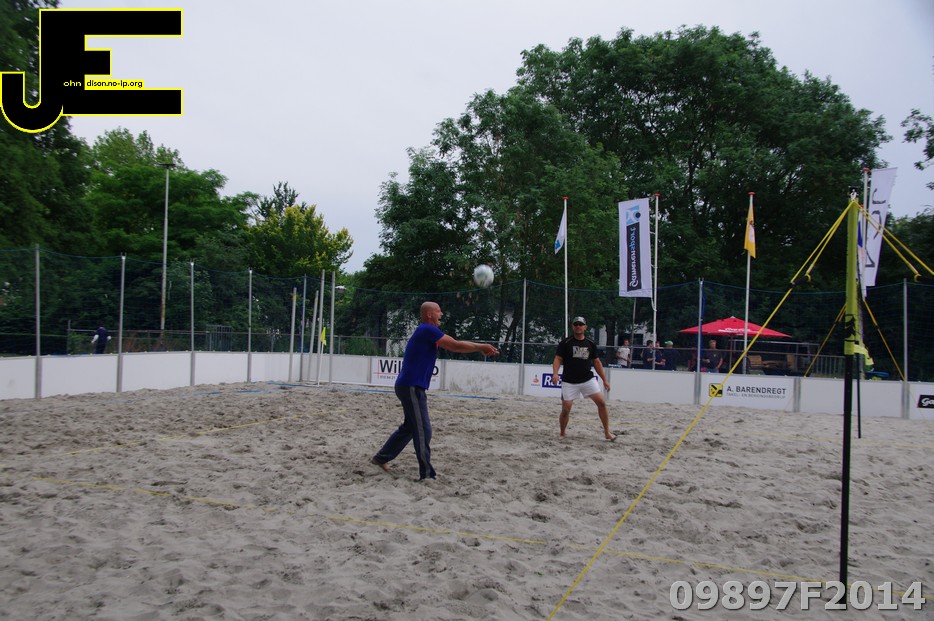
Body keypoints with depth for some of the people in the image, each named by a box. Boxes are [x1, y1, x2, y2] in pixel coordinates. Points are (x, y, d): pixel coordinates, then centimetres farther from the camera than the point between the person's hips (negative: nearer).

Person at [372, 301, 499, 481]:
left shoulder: (427, 332, 18)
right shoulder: (427, 330, -14)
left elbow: (453, 345, 18)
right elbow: (456, 346, -14)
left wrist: (480, 349, 11)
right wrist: (481, 347, -2)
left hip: (409, 386, 10)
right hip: (411, 387, -10)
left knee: (410, 427, 20)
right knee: (423, 430, -5)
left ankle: (381, 457, 27)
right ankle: (427, 473, 1)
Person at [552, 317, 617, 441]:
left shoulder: (591, 344, 7)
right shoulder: (565, 343, -2)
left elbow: (597, 362, 14)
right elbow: (558, 359, -7)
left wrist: (605, 380, 11)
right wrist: (555, 373, -26)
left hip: (588, 380, 2)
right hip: (569, 382, -2)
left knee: (601, 402, -9)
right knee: (565, 409, -5)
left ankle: (607, 432, 4)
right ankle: (562, 433, 19)